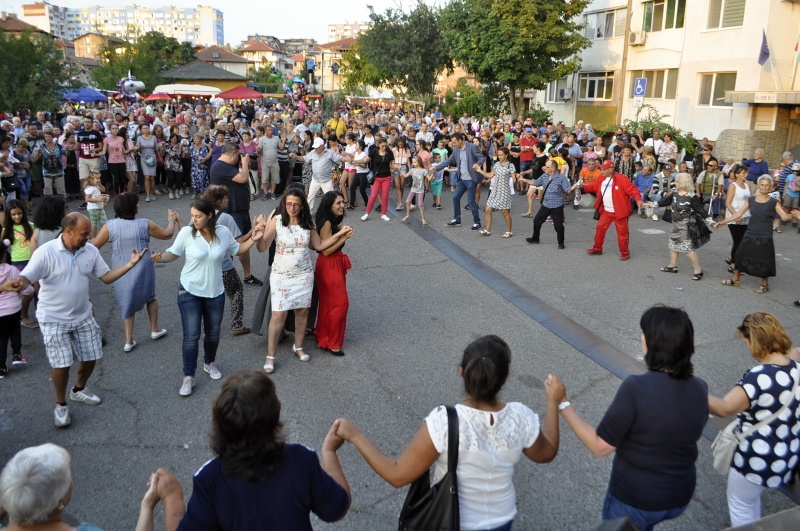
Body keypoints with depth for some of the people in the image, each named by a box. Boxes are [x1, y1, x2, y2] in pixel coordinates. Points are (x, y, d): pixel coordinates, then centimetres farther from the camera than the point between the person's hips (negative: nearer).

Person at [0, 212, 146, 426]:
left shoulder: (91, 251, -5)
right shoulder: (46, 252, -20)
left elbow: (106, 277, 1)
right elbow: (25, 278, -24)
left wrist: (130, 264, -13)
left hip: (83, 316, 5)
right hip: (54, 319, -5)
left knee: (90, 357, 12)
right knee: (62, 364, -4)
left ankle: (78, 390, 41)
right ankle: (60, 404, 20)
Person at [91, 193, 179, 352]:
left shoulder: (109, 226, -12)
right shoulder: (145, 224, -14)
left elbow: (94, 246, -6)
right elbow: (167, 234, 0)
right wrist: (172, 220, 17)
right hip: (143, 270, -1)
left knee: (127, 303, 15)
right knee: (150, 297, 24)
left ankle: (128, 341, 14)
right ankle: (155, 330, 33)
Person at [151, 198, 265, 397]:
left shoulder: (223, 232, -8)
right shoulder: (186, 232, -14)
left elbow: (237, 250, 8)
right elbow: (173, 254, -5)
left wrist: (253, 239, -6)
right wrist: (160, 257, -26)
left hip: (215, 293, 3)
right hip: (189, 292, -2)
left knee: (213, 333, 16)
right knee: (191, 336, -2)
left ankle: (210, 363, 43)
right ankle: (188, 377, 12)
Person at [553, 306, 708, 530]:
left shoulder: (636, 387, -29)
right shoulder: (699, 389, -11)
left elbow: (600, 446, -22)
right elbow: (694, 436, 8)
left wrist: (563, 403, -17)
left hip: (634, 499, -5)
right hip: (680, 497, 5)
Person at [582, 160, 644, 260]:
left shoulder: (621, 179, -18)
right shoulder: (602, 180, 5)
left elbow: (632, 190, -19)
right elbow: (593, 187, 17)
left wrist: (638, 200, -33)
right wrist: (583, 186, 1)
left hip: (619, 212, -7)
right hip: (606, 211, 7)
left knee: (622, 232, 4)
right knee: (600, 228, 12)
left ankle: (625, 252, 18)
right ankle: (597, 248, 28)